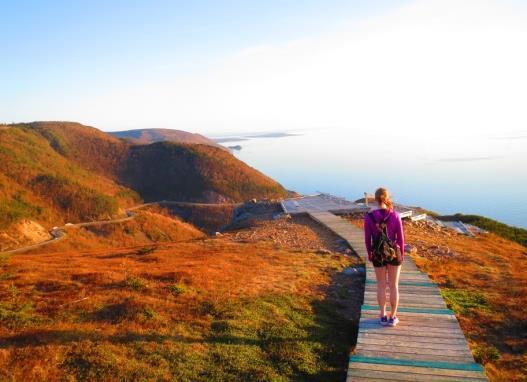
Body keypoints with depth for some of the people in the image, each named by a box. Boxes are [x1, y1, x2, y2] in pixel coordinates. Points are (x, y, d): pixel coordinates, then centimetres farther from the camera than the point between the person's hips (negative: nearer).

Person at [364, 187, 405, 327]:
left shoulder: (369, 217, -13)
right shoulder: (395, 216, -14)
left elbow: (367, 238, -6)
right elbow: (400, 237, -7)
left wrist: (369, 254, 10)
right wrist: (402, 253, 8)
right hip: (394, 253, 0)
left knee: (381, 285, 14)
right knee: (394, 285, 11)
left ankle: (383, 316, 19)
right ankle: (393, 317, 18)